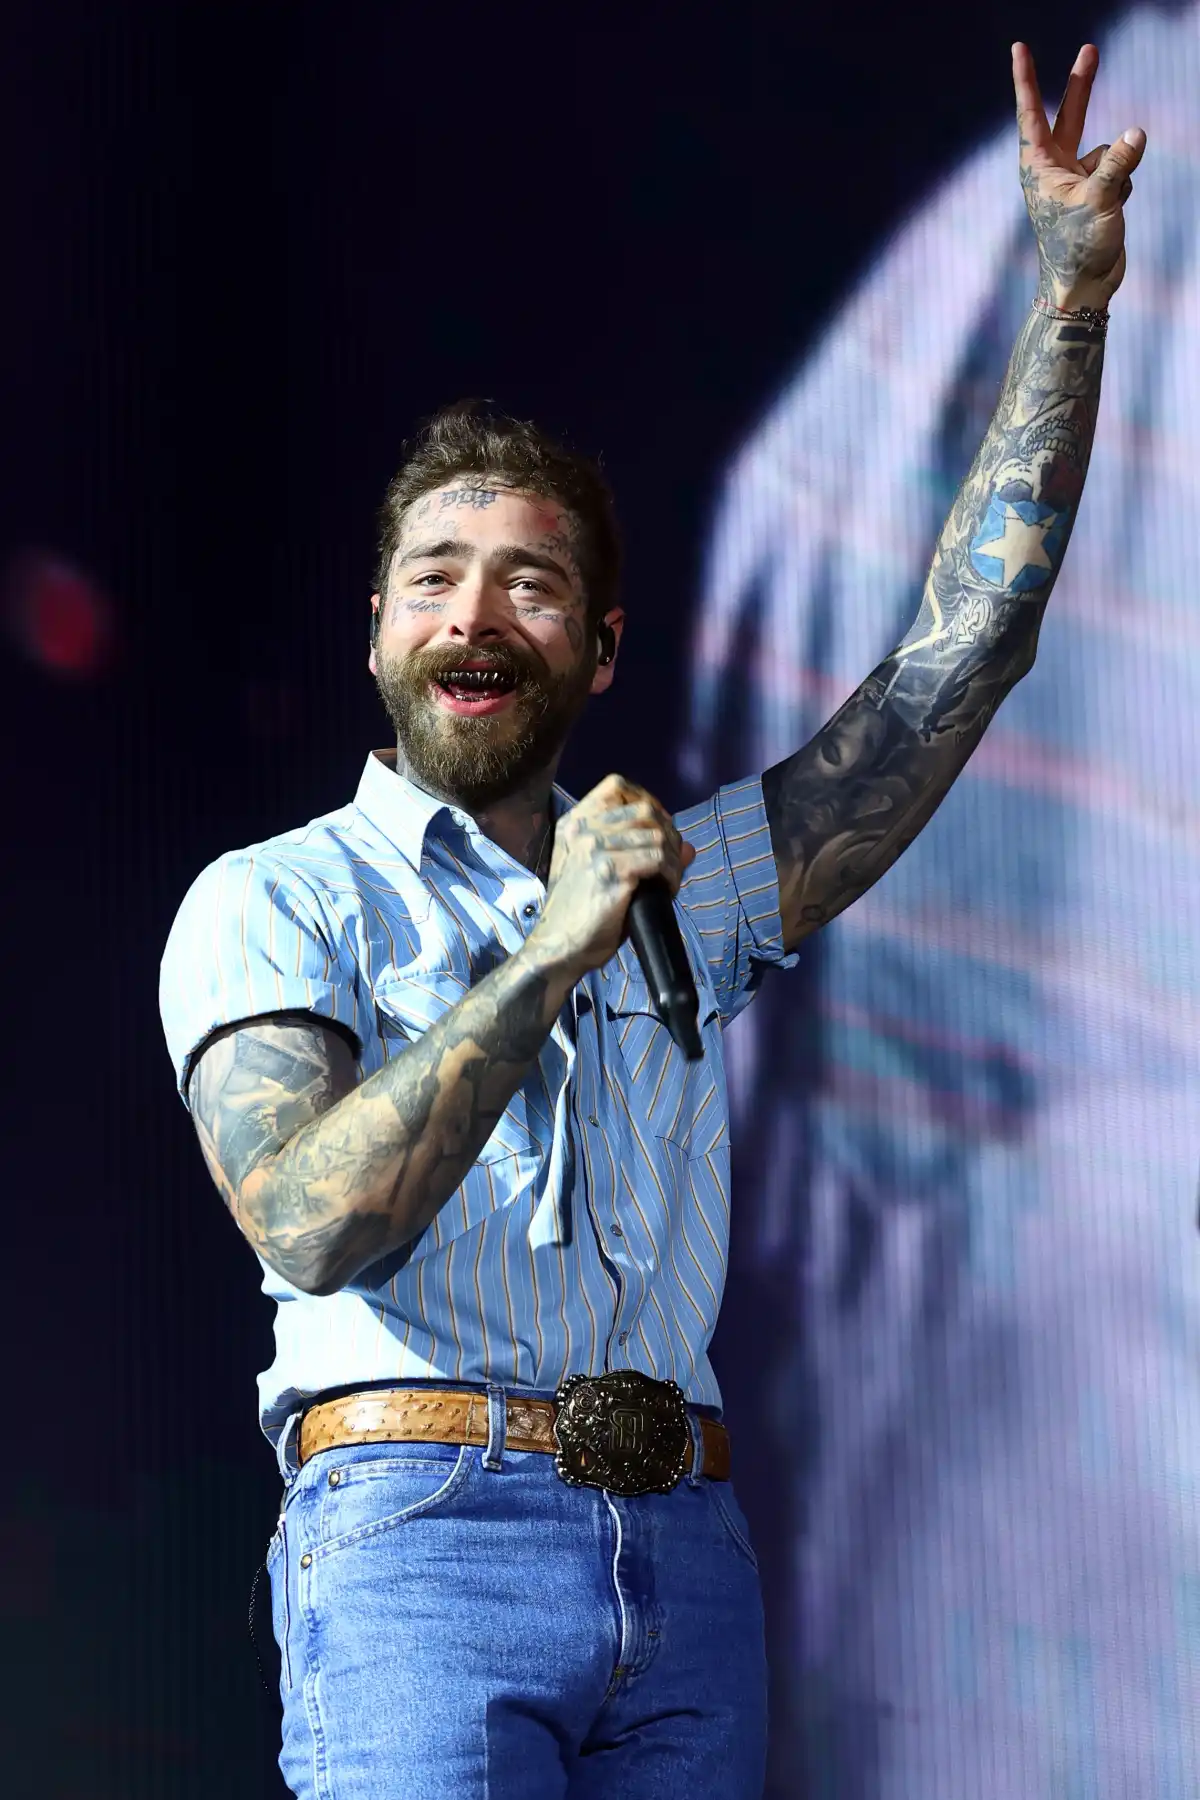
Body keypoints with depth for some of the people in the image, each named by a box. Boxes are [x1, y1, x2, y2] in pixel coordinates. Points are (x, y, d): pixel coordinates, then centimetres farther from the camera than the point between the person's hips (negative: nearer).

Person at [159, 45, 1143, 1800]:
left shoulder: (685, 881, 22)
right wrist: (549, 953, -12)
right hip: (423, 1528, -5)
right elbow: (310, 1223, -11)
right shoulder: (276, 904, 7)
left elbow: (962, 650, 20)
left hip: (684, 1553, 5)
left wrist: (1072, 296, 17)